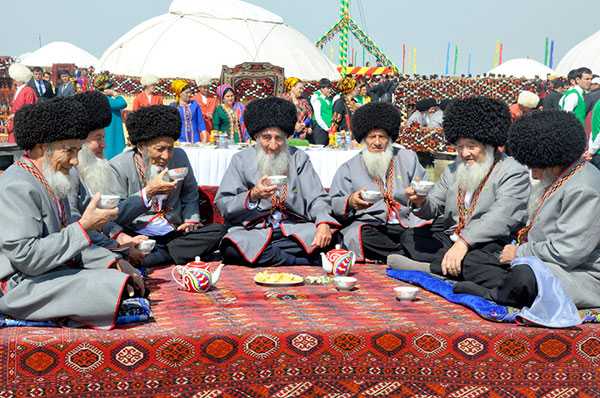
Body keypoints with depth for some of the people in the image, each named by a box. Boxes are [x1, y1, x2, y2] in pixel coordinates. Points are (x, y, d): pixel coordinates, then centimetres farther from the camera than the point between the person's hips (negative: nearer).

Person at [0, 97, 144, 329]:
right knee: (116, 287, -23)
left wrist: (112, 261, 1)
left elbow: (66, 243, 15)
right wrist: (83, 227, -21)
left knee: (133, 281, 3)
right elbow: (26, 257, -25)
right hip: (21, 287, -10)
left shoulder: (51, 183, 14)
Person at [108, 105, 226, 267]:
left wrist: (191, 219, 3)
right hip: (138, 236, -4)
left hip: (173, 233, 5)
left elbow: (190, 194, 22)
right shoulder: (118, 167, -7)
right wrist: (148, 192, -21)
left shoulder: (179, 157, 7)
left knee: (218, 230, -18)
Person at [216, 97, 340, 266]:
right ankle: (303, 263, -25)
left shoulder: (298, 158, 17)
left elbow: (317, 198, 6)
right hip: (254, 231, 0)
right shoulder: (241, 160, 12)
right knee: (230, 247, -35)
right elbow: (223, 205, 3)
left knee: (330, 236, -28)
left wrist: (324, 223, -15)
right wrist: (252, 196, -15)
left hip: (294, 229, 1)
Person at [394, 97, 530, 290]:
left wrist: (464, 242, -29)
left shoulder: (514, 172, -3)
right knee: (409, 237, -13)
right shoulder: (454, 170, 21)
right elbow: (433, 208, 19)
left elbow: (500, 218, -18)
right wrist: (421, 202, -8)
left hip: (488, 246, -8)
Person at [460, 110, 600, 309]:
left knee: (523, 276, -37)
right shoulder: (557, 176, 10)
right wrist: (520, 249, 7)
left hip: (581, 276, -10)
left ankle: (491, 296, -11)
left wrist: (520, 253, -14)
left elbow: (566, 252, -27)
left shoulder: (583, 190, -23)